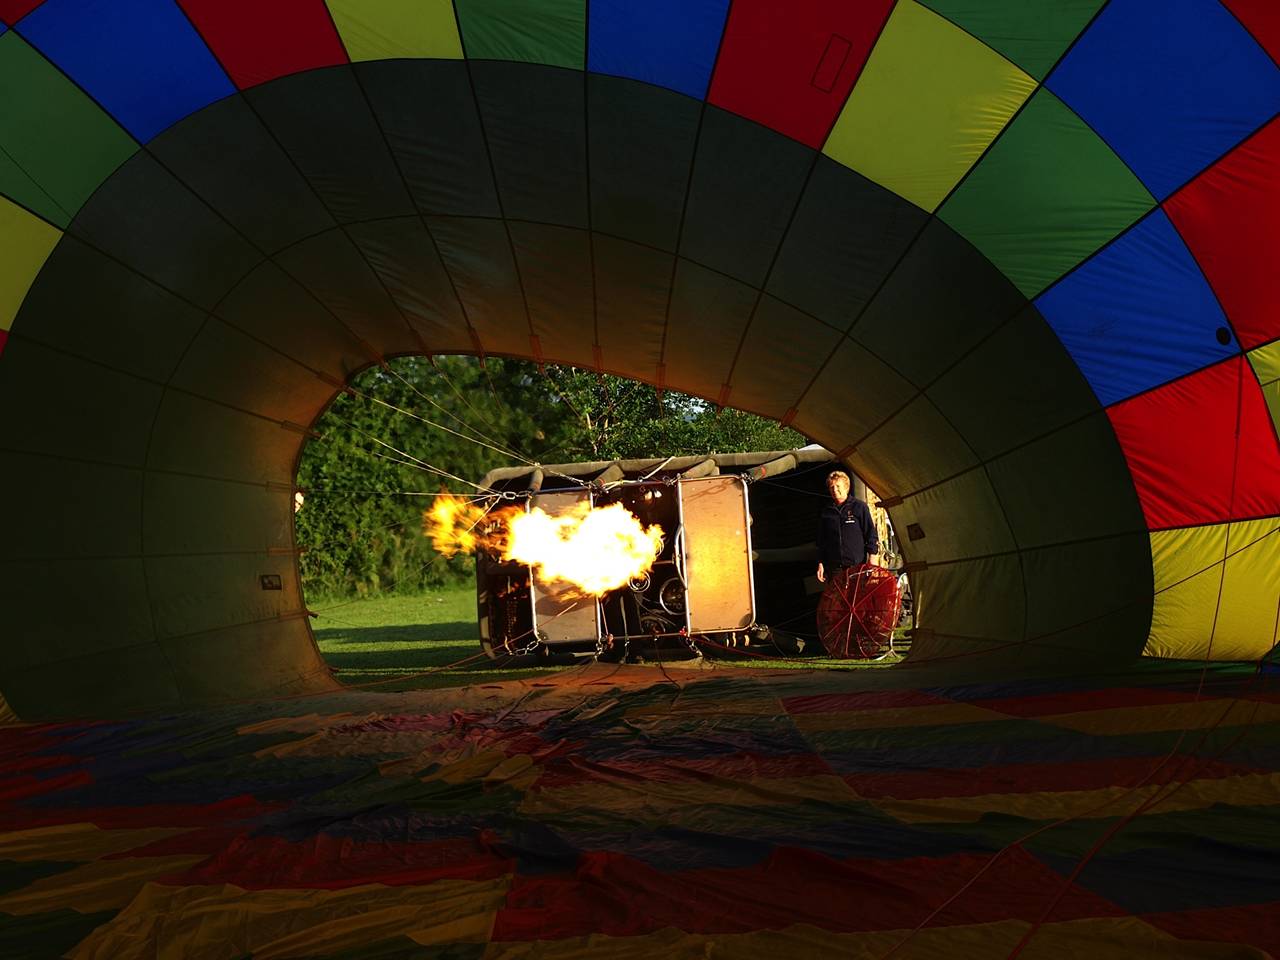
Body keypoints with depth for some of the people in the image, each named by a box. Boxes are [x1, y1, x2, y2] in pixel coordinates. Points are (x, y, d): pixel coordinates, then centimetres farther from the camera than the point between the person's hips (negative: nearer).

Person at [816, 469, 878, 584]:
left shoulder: (860, 507, 2)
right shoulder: (826, 512, 12)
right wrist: (820, 563, 11)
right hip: (833, 569, 3)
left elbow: (871, 535, 3)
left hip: (857, 565, -3)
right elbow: (821, 541, 17)